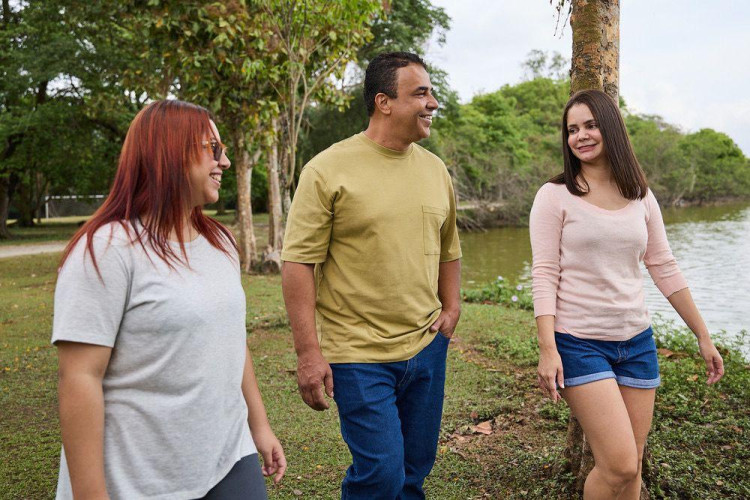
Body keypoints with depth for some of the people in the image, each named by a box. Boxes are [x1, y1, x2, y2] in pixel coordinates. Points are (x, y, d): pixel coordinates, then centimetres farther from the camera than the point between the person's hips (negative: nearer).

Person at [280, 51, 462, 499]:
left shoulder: (435, 169, 8)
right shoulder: (328, 170, -10)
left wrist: (451, 308, 7)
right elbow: (298, 263, -11)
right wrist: (309, 353, -14)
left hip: (427, 346, 6)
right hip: (359, 356, -5)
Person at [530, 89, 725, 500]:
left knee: (632, 465, 10)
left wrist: (703, 336, 13)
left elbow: (664, 269, 12)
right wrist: (547, 348, -18)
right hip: (579, 342, -5)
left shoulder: (641, 197, 8)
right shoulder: (554, 196, -5)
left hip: (636, 341, 5)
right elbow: (544, 275, -10)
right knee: (620, 465, -11)